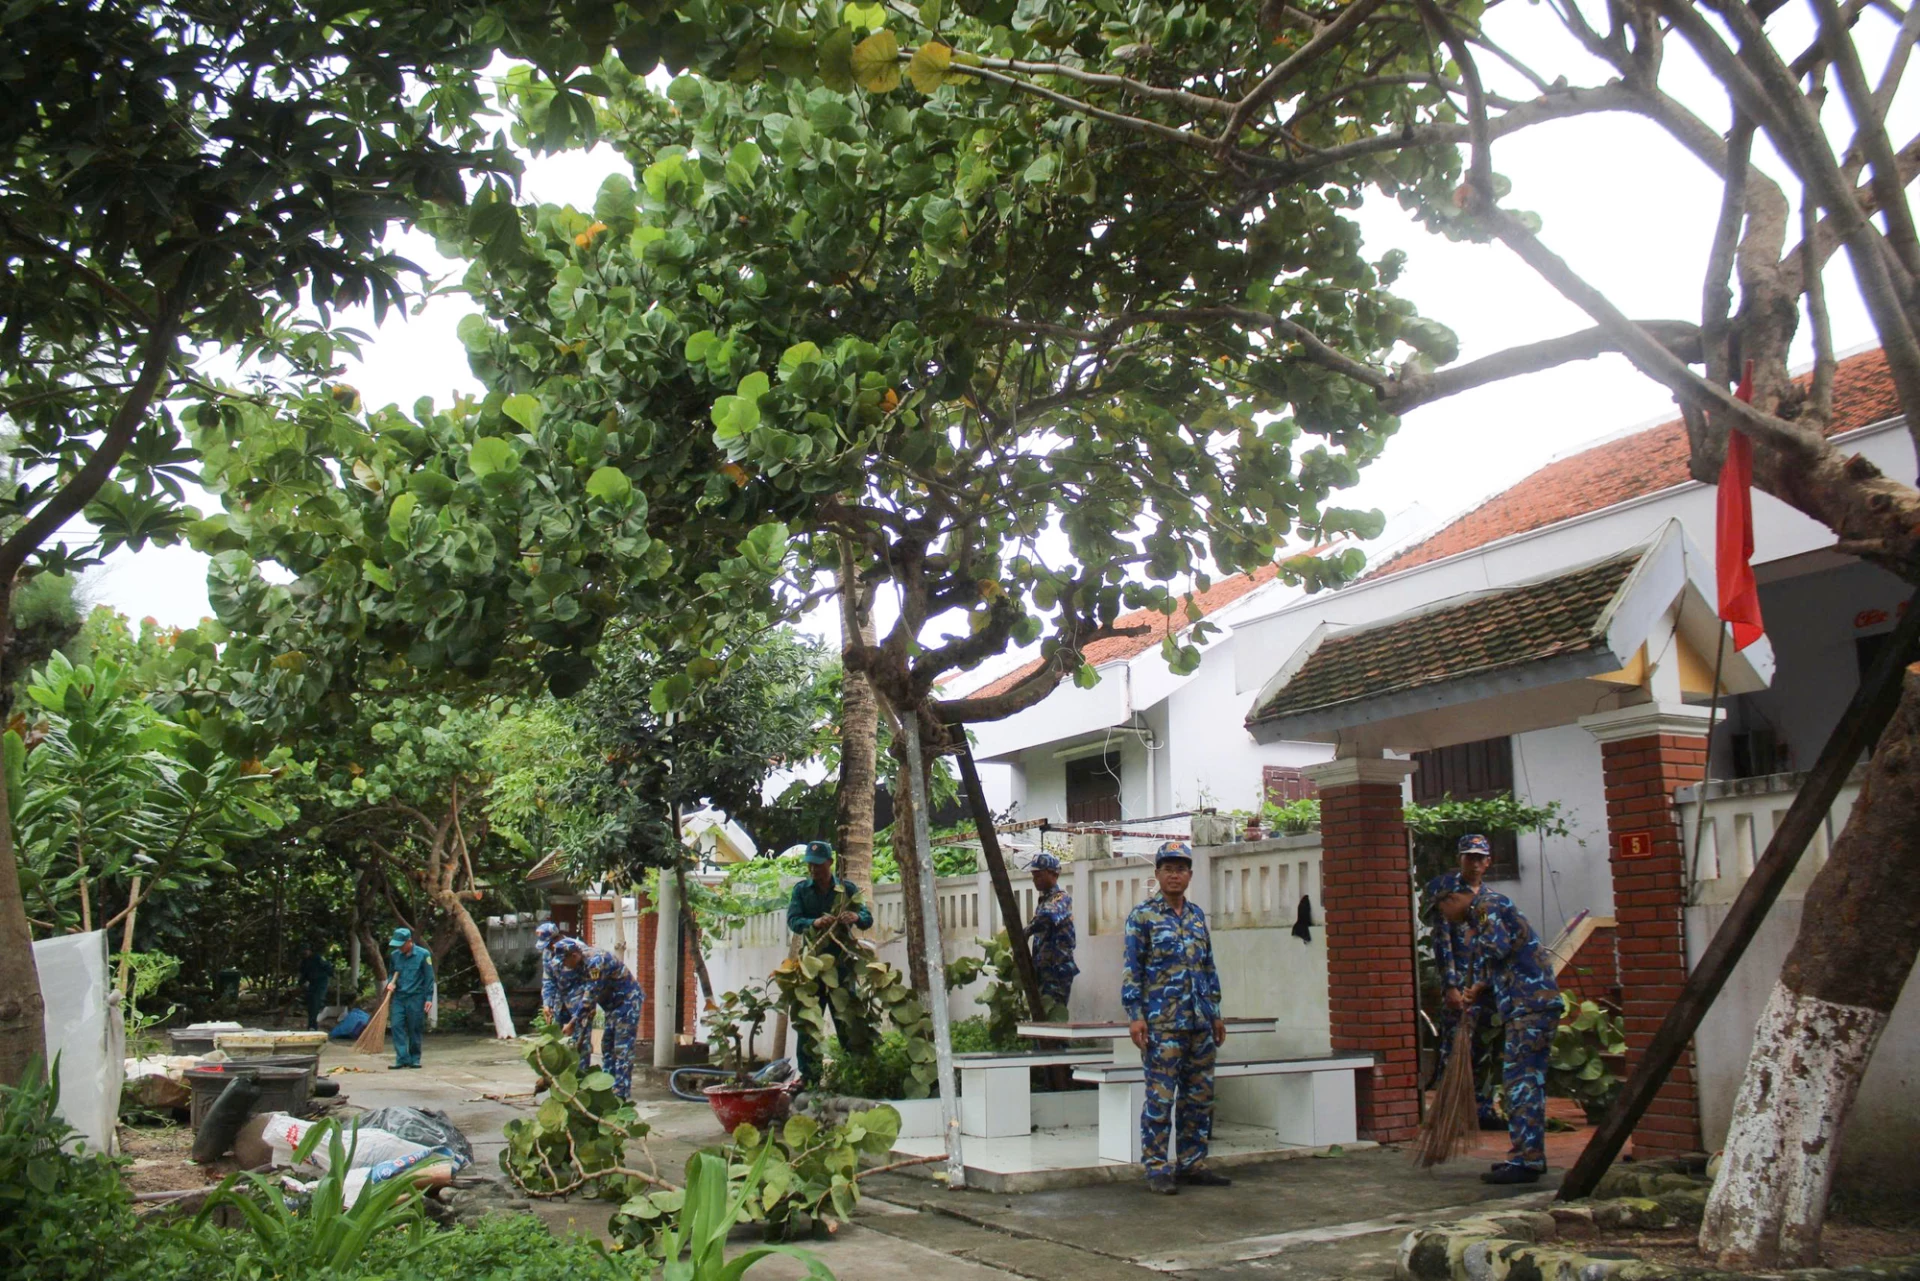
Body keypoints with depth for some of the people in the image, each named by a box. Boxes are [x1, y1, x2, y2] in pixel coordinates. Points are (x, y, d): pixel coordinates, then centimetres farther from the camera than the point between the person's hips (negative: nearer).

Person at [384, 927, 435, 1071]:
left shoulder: (422, 955, -5)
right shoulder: (394, 956, 7)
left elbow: (429, 978, -3)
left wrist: (429, 998, -7)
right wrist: (390, 983, -1)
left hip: (416, 998, -4)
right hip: (399, 997, 4)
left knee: (415, 1029, 1)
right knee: (397, 1026, -8)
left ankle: (415, 1059, 12)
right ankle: (402, 1059, -6)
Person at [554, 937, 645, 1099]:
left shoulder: (595, 961, -27)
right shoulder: (581, 964, 2)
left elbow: (590, 997, -27)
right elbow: (578, 994, 8)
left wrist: (572, 1023, -23)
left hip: (628, 1001, -10)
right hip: (614, 1003, 10)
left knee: (622, 1049, -11)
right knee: (607, 1045, 13)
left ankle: (621, 1094, -10)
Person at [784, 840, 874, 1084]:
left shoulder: (847, 889, 6)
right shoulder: (801, 889, 6)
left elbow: (868, 918, 1)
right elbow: (792, 920, -7)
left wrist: (856, 917, -24)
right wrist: (814, 923, -28)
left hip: (842, 964, 0)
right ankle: (808, 1077, 7)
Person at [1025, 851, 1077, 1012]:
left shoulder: (1061, 898, -9)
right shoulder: (1043, 900, 19)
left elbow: (1048, 917, -32)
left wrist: (1023, 933, -26)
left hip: (1058, 970, -9)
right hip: (1043, 970, 9)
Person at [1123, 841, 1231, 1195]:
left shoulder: (1197, 916, 14)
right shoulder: (1143, 916, -3)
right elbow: (1132, 970, -6)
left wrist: (1215, 1012, 17)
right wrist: (1135, 1015, -12)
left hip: (1200, 1021, 6)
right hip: (1162, 1022, -6)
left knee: (1200, 1096, 10)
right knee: (1160, 1097, -4)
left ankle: (1192, 1163, 20)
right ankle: (1157, 1169, 3)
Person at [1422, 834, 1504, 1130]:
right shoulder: (1446, 889, -5)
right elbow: (1441, 941, -10)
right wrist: (1450, 986, -16)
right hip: (1458, 984, -7)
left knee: (1484, 1050, 11)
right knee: (1455, 1050, -7)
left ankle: (1484, 1109, 19)